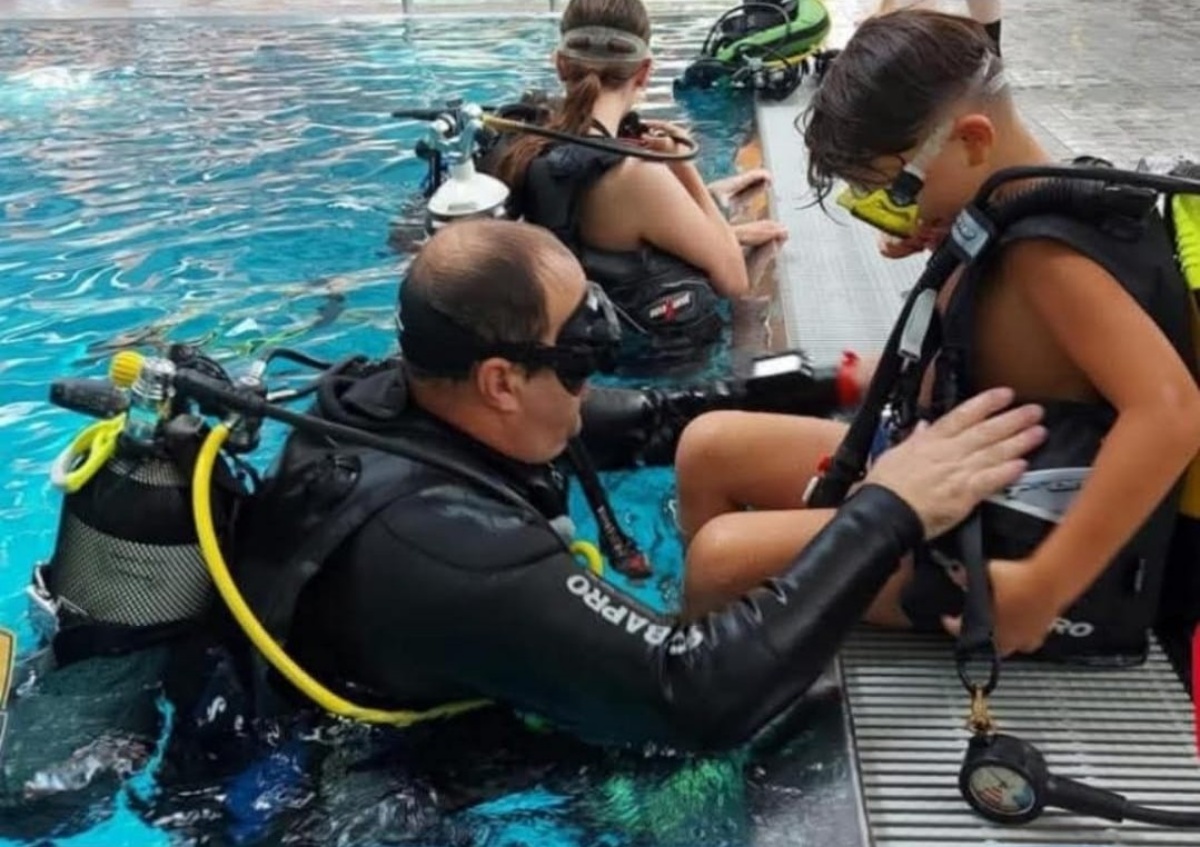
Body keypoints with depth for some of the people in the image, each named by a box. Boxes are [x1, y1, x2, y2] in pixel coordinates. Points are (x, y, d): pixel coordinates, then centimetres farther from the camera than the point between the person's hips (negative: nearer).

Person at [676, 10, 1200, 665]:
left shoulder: (1045, 249, -25)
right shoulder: (1006, 222, 4)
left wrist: (1041, 590, -37)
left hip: (1020, 543, -10)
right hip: (968, 484, 10)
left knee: (725, 555, -22)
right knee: (710, 447, 6)